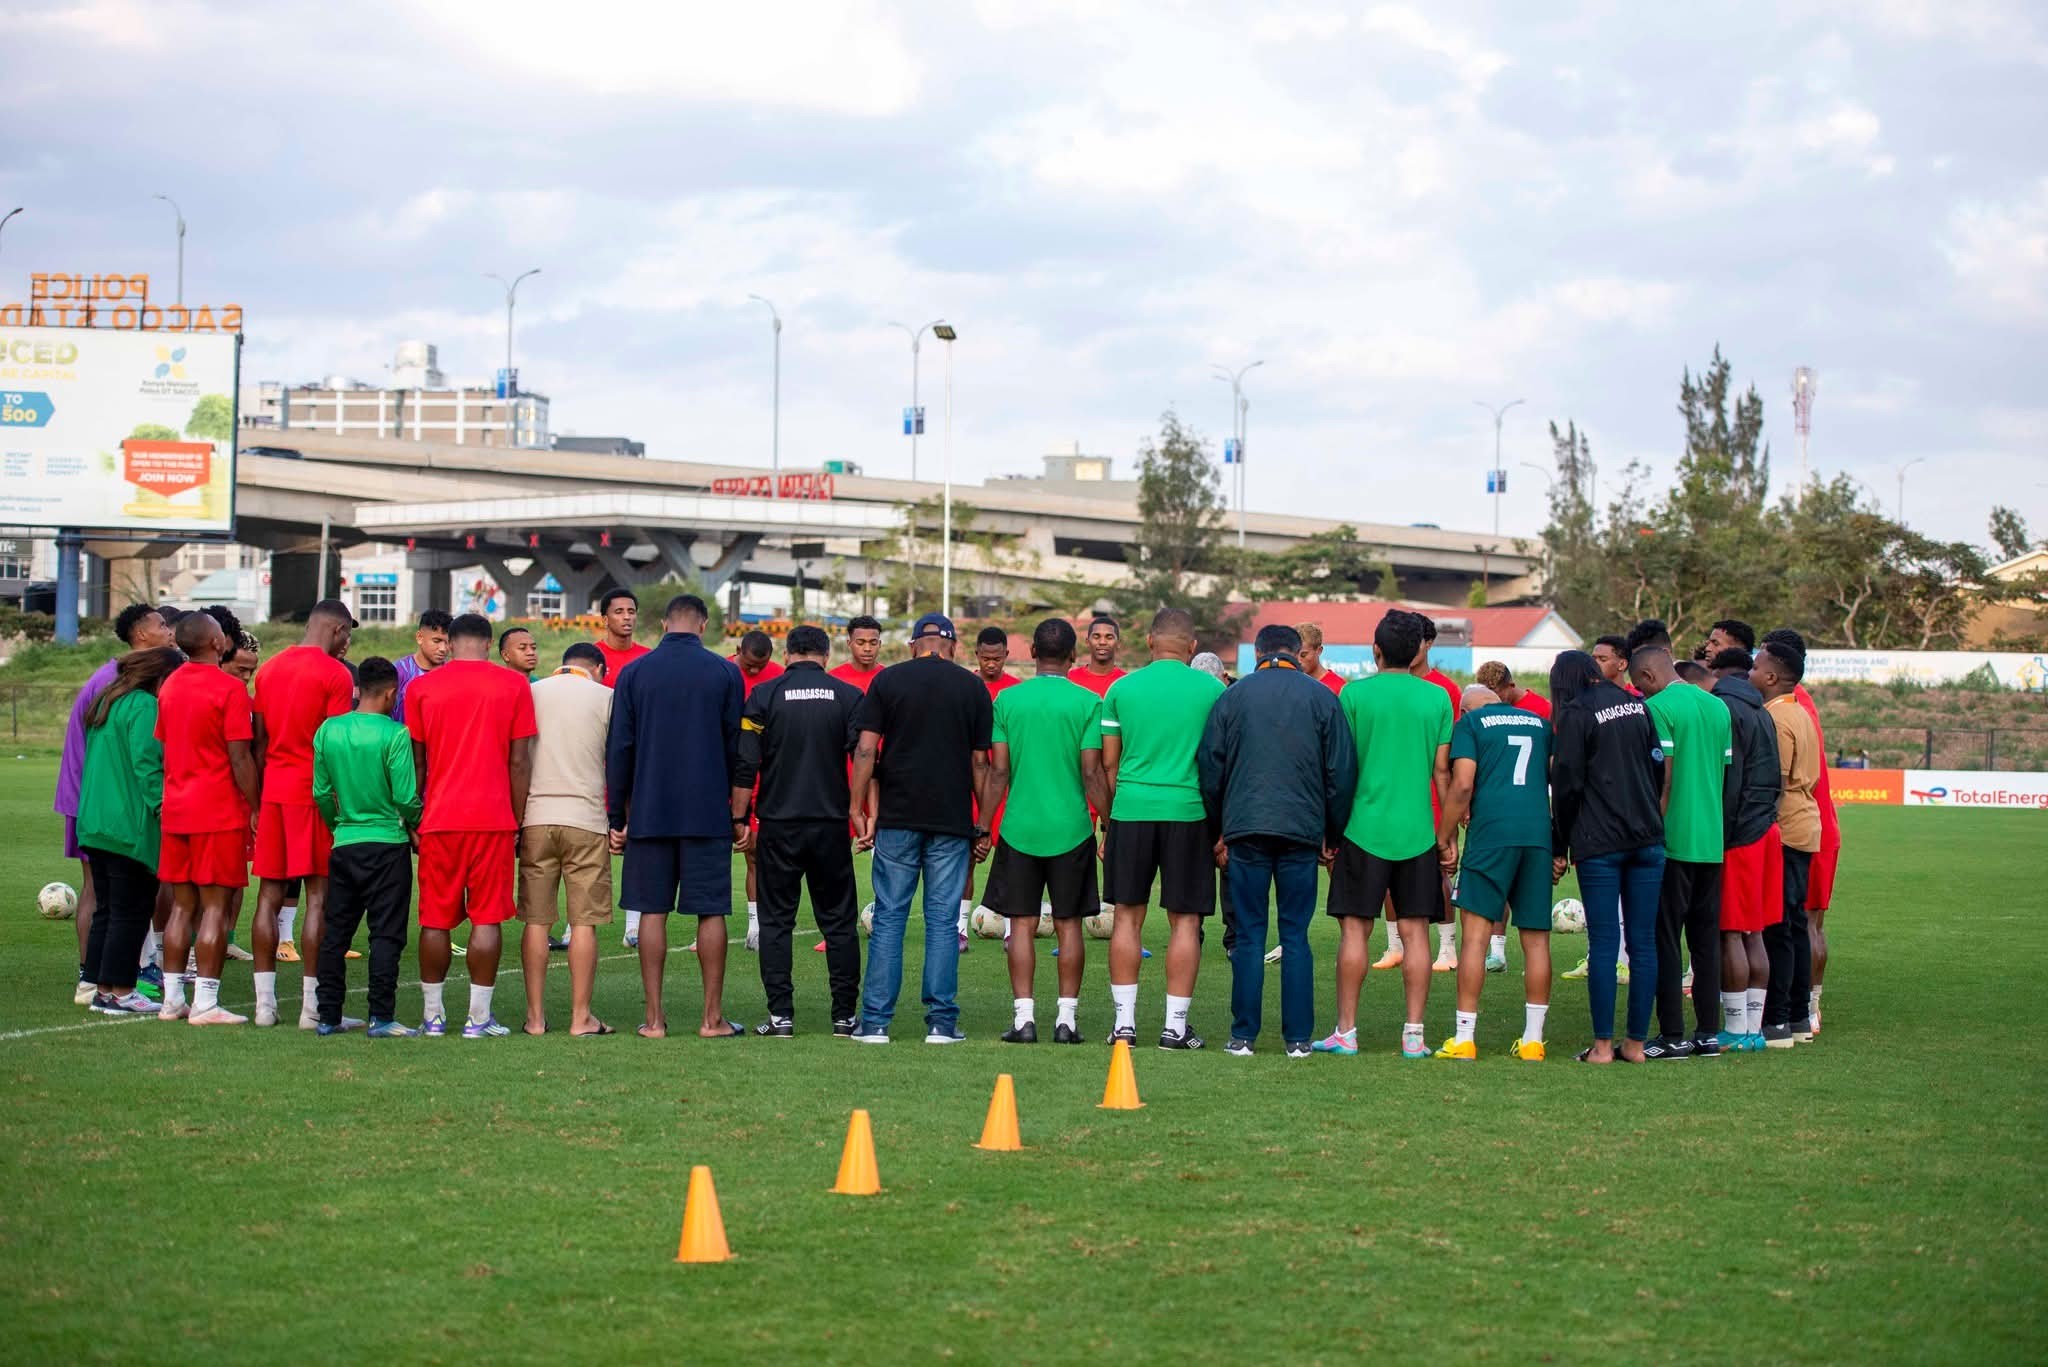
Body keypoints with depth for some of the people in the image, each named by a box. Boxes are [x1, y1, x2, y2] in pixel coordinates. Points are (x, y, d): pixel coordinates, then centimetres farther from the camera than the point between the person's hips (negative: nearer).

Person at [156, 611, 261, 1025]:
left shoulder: (170, 685, 11)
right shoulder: (229, 688, -11)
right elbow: (240, 759, -13)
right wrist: (255, 809, -6)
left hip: (176, 811, 7)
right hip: (219, 813, -7)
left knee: (181, 905, 11)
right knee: (215, 907, -3)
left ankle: (173, 999, 13)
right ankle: (205, 1003, -5)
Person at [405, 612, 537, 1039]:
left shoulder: (422, 688, 4)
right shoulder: (513, 686, 2)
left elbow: (416, 762, 7)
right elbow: (520, 761, 1)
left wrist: (413, 820, 15)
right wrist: (517, 822, 8)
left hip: (439, 819, 1)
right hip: (493, 819, -1)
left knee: (436, 920, 7)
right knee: (487, 918, 1)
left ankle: (433, 1016, 10)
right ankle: (479, 1017, 0)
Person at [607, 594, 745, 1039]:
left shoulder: (633, 673, 3)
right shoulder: (725, 673, 1)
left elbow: (619, 749, 3)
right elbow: (736, 748, 3)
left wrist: (617, 817, 9)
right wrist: (740, 816, 10)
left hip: (649, 813, 1)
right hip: (708, 813, -1)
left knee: (653, 911, 5)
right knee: (711, 911, 3)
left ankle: (654, 1018, 4)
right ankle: (713, 1018, 4)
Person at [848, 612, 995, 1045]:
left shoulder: (887, 680, 4)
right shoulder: (972, 688, 5)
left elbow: (866, 749, -3)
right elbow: (980, 763, 5)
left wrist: (858, 808, -1)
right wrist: (984, 826, 9)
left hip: (897, 818, 0)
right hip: (952, 822, 0)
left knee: (888, 918, 4)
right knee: (942, 920, 3)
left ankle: (875, 1021, 1)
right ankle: (941, 1021, 2)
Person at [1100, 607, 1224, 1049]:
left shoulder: (1122, 688, 4)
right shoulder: (1213, 689, 2)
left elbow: (1108, 764, 7)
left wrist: (1107, 824, 14)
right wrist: (1223, 827, 11)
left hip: (1131, 811, 1)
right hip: (1189, 811, -1)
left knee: (1127, 916, 9)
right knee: (1185, 921, 5)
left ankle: (1124, 1022, 8)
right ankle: (1175, 1025, 4)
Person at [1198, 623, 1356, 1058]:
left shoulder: (1233, 696, 6)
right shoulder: (1322, 698, 5)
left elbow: (1209, 766, 7)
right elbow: (1342, 771, 6)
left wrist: (1218, 832, 15)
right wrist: (1332, 835, 14)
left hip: (1245, 829, 0)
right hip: (1302, 829, 0)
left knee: (1248, 935, 3)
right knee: (1296, 936, 5)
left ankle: (1243, 1036, 2)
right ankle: (1298, 1038, 4)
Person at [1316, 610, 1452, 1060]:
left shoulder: (1354, 694, -3)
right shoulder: (1436, 698, 3)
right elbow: (1442, 772, 5)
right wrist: (1449, 835, 12)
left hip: (1364, 827, -2)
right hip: (1418, 832, 2)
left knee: (1355, 929, 3)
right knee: (1415, 931, 4)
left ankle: (1346, 1031, 4)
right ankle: (1414, 1034, 3)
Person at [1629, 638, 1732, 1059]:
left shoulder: (1658, 708, -10)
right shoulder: (1718, 707, 12)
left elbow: (1662, 779, -15)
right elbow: (1727, 775, 15)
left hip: (1674, 840, -7)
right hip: (1712, 841, 7)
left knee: (1665, 941, -1)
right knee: (1706, 939, 11)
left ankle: (1672, 1036, -3)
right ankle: (1708, 1033, 12)